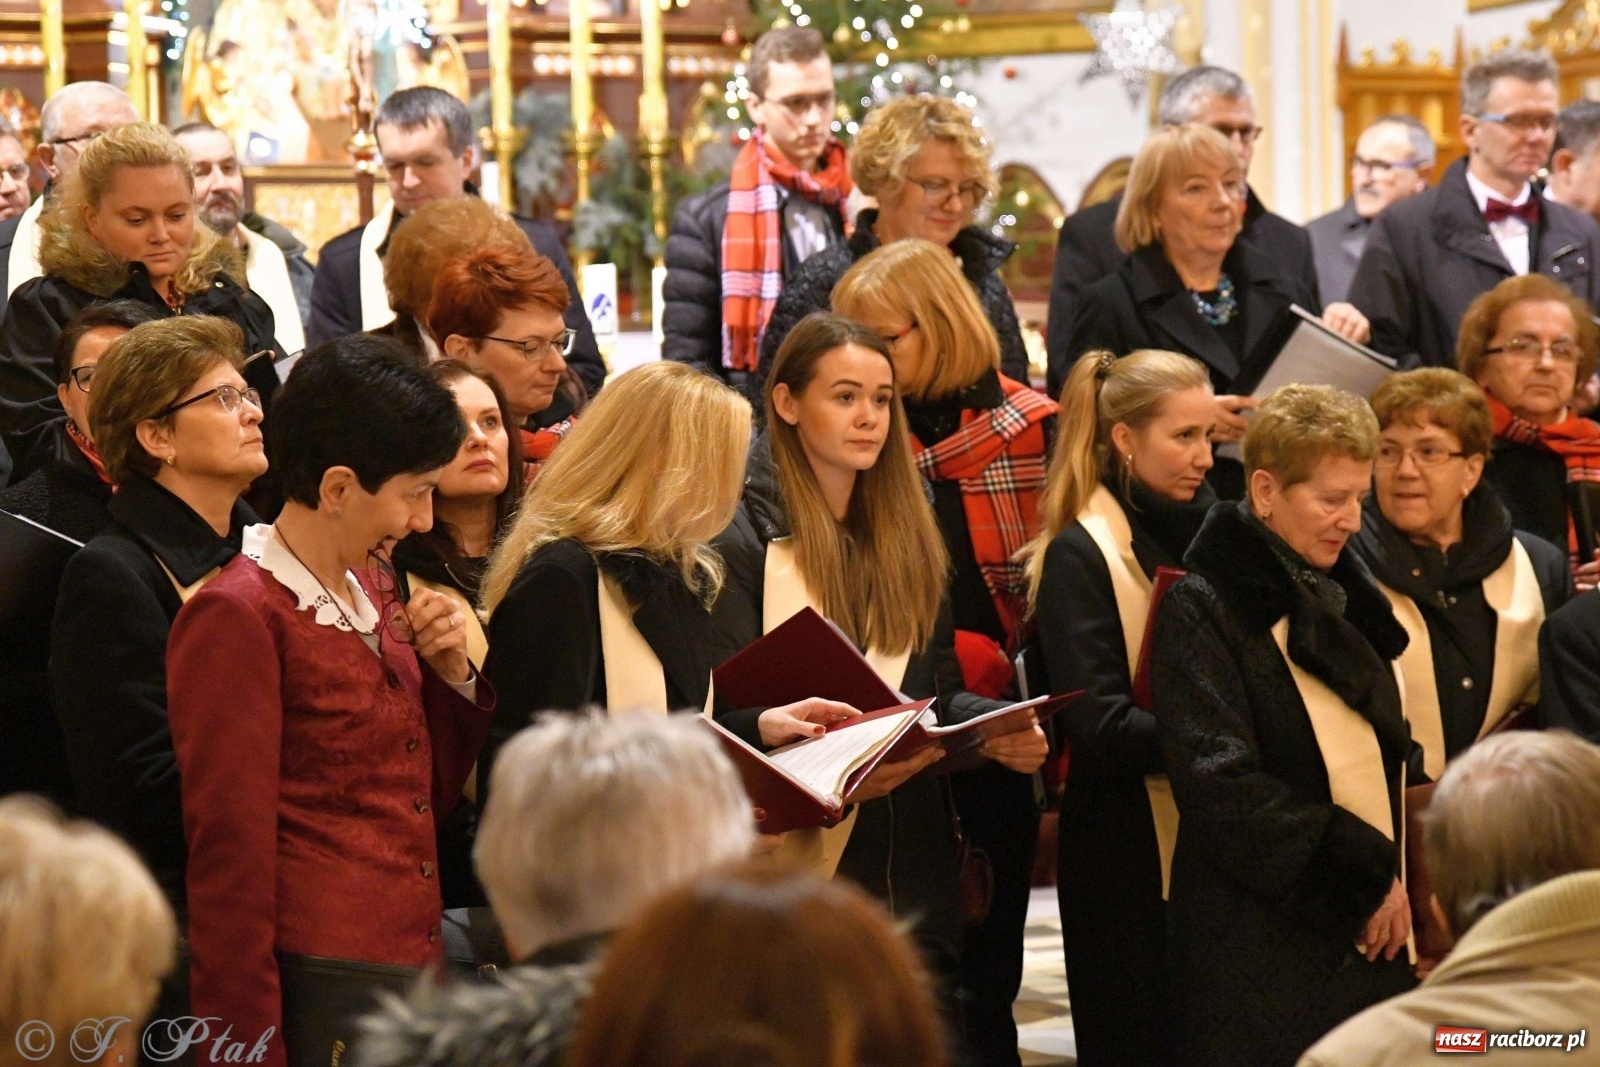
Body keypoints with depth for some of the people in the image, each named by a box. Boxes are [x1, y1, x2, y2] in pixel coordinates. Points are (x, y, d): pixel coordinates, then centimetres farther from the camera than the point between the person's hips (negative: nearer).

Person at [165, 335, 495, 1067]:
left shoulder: (373, 591, 13)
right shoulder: (237, 616, -12)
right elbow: (229, 849, -13)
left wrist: (451, 675, 3)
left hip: (412, 970, 8)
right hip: (315, 983, -8)